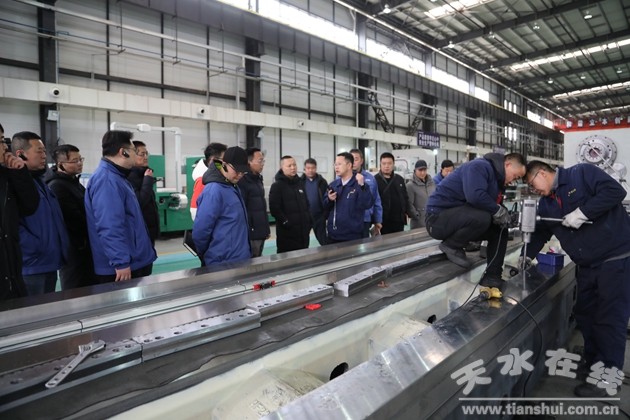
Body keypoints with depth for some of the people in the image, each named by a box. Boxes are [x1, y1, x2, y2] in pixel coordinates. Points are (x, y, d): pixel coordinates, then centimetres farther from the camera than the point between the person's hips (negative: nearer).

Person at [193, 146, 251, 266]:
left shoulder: (233, 187, 8)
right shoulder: (214, 190, -19)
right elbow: (200, 231, -19)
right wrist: (205, 254, -4)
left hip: (240, 258, 9)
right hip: (224, 262, -9)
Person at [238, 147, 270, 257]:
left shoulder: (258, 179, 16)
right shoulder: (243, 181, -15)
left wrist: (266, 229, 20)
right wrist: (246, 232, -22)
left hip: (260, 232, 9)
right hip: (251, 234, -9)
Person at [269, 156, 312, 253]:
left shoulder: (300, 183, 15)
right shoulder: (277, 186, -7)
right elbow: (274, 208, -16)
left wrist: (309, 221, 12)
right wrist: (286, 222, -19)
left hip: (303, 230, 7)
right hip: (287, 231, -6)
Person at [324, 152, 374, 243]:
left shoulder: (359, 185, -7)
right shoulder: (333, 185, 8)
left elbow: (367, 205, -20)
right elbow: (324, 207, 10)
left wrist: (362, 186, -28)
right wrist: (329, 200, -10)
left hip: (353, 236, -5)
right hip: (333, 235, 5)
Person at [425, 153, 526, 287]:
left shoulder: (497, 180, 13)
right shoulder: (480, 166, -17)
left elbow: (492, 208, 13)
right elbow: (475, 196, -32)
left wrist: (504, 215, -8)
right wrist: (498, 211, -18)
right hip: (439, 217, -10)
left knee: (500, 229, 3)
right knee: (481, 217, -32)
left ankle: (492, 277, 4)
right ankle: (451, 246, -7)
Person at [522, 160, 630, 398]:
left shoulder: (581, 173, -8)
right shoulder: (546, 204, 12)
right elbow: (540, 233, 16)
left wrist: (582, 212, -24)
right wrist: (527, 256, 7)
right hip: (587, 266, 8)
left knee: (609, 318, -2)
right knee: (584, 315, 14)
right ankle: (593, 362, 32)